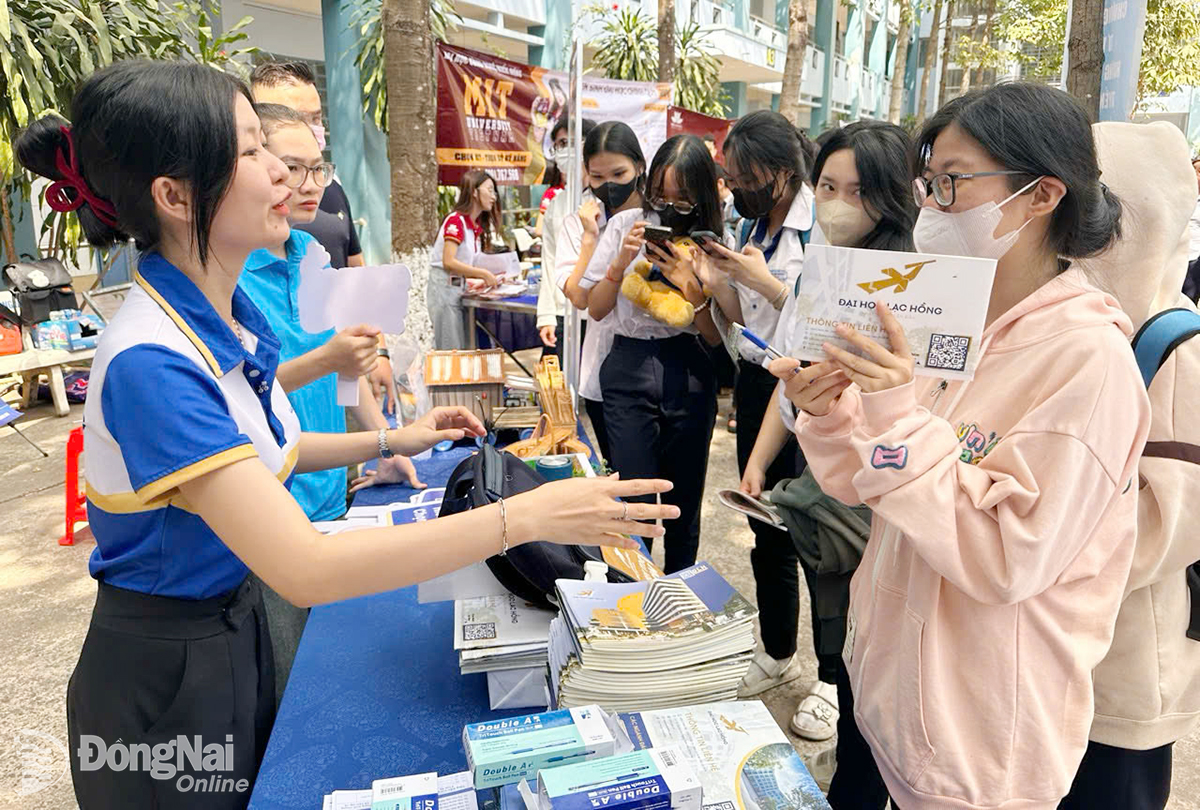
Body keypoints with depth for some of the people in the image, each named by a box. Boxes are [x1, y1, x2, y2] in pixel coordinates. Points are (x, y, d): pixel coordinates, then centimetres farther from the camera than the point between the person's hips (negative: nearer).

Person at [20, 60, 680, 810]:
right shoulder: (151, 362, -32)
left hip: (237, 630, 7)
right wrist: (527, 516, -37)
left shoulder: (230, 313, -5)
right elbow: (308, 570, -37)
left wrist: (391, 441, 3)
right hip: (167, 673, -7)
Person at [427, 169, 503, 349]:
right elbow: (448, 262, -22)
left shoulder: (477, 225, 12)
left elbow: (468, 262, 10)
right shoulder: (455, 221, -14)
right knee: (451, 349, -6)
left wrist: (487, 277, -4)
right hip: (445, 287, -9)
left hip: (460, 287, 9)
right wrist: (483, 274, -21)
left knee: (463, 348, 7)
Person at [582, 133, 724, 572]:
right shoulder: (626, 225, 2)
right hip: (630, 368, -1)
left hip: (688, 374, 1)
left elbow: (716, 335, 0)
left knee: (684, 500, 10)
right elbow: (595, 309, 2)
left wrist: (691, 286, -15)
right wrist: (621, 261, -13)